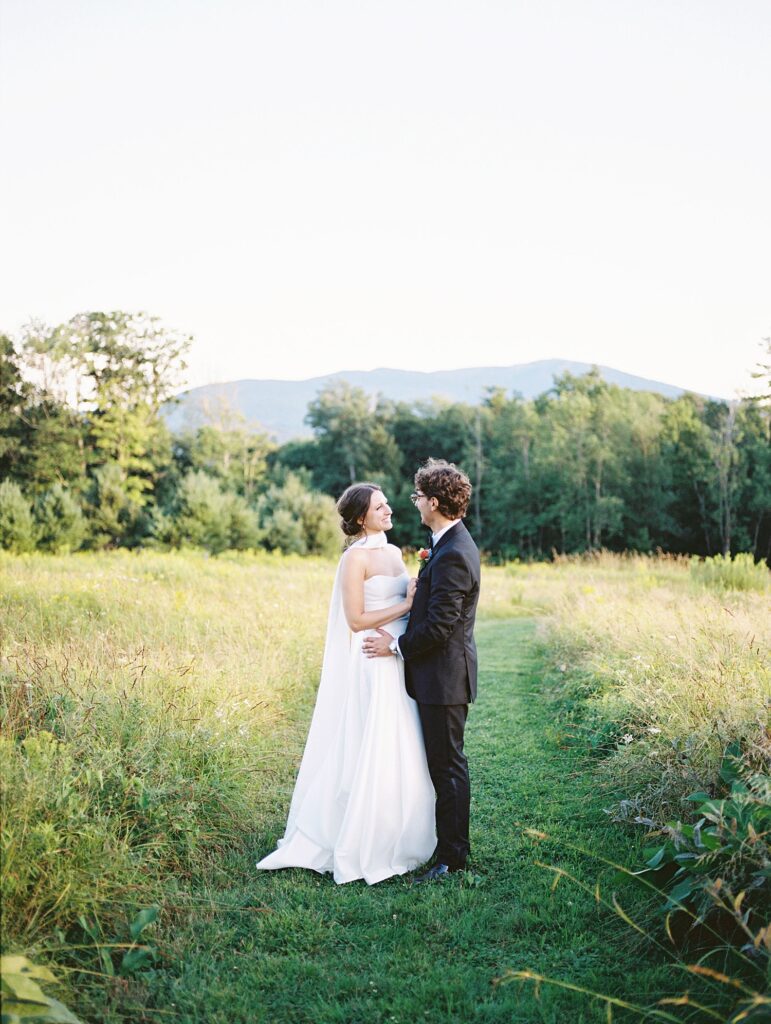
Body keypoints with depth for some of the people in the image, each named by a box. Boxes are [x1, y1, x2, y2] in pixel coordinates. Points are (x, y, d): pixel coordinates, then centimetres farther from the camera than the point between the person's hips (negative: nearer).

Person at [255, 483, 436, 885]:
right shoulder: (356, 557, -11)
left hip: (400, 661, 8)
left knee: (401, 753, 13)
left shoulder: (394, 552, 13)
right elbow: (356, 620, -15)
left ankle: (397, 836, 26)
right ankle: (365, 847, 12)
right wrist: (406, 606, -14)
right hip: (373, 663, -8)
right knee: (373, 752, -2)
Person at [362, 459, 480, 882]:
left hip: (444, 676, -11)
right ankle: (450, 842, 30)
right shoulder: (452, 544, 11)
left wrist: (397, 645, -12)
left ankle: (451, 856, 11)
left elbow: (439, 626, -23)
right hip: (442, 673, 11)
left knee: (447, 765, 0)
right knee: (444, 763, 18)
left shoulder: (452, 555, -22)